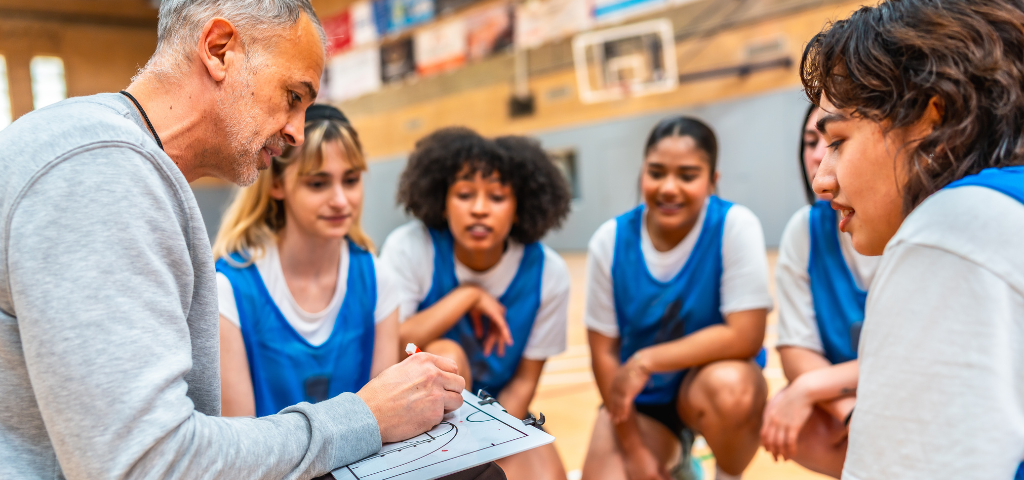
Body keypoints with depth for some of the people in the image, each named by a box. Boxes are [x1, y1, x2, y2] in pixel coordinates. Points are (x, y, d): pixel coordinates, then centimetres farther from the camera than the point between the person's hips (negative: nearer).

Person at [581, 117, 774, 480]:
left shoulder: (735, 225, -19)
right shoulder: (611, 240, -12)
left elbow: (746, 335, -23)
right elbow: (604, 351, -6)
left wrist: (647, 361, -24)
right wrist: (634, 448, -6)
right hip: (640, 398, 3)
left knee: (728, 387, -35)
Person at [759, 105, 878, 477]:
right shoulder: (806, 228, -6)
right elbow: (797, 348, -8)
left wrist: (811, 386, -26)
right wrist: (849, 411, -26)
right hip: (846, 397, 5)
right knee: (785, 421, -24)